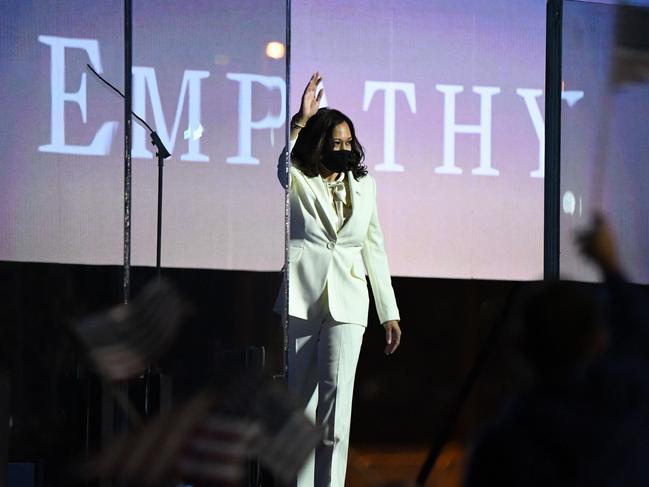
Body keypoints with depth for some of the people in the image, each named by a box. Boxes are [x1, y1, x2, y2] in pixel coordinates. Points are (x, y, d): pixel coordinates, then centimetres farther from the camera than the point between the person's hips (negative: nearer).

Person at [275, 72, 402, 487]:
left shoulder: (363, 185, 14)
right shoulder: (296, 181, 4)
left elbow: (374, 249, 17)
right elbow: (272, 167, -21)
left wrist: (390, 313, 15)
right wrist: (298, 122, -27)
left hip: (347, 304, 1)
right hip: (301, 299, -1)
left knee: (337, 395, -13)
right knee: (300, 402, 2)